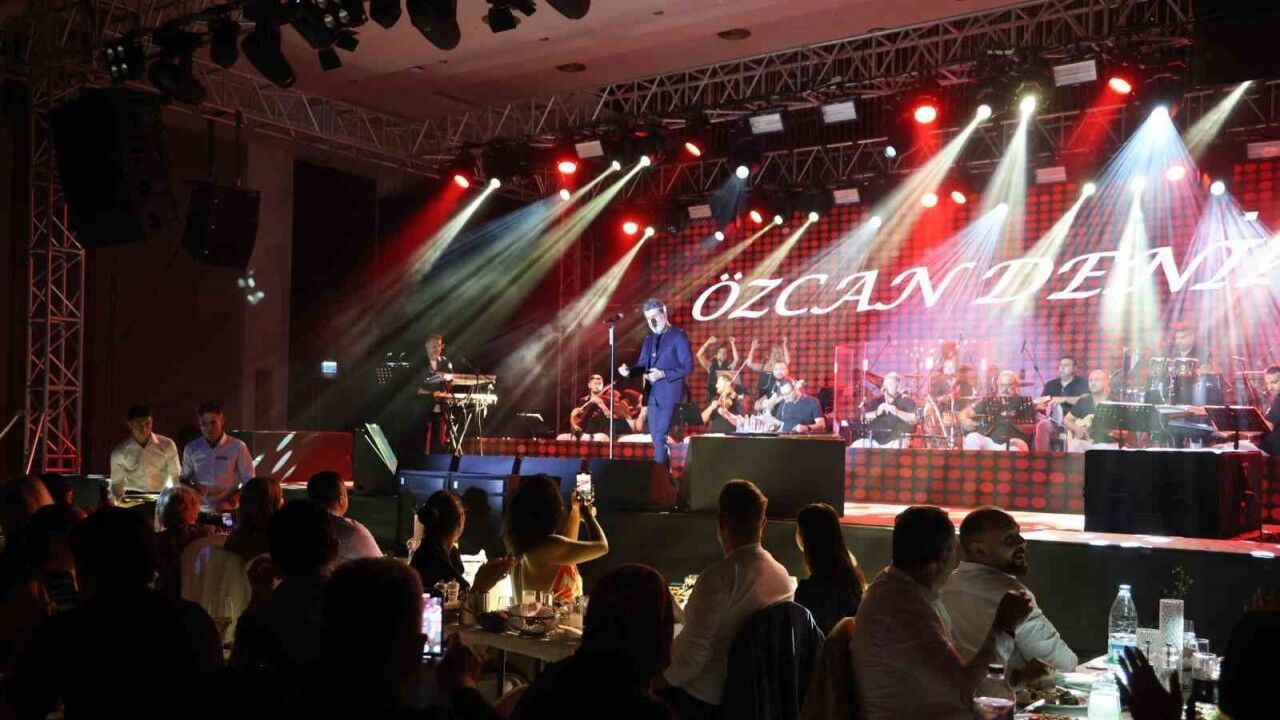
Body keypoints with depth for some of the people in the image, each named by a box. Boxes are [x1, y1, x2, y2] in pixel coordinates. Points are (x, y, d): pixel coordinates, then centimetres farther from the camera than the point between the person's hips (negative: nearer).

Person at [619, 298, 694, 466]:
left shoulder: (679, 336, -7)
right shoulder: (649, 339, 15)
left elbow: (688, 367, -12)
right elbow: (642, 364, 13)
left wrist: (663, 374, -22)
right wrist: (629, 370, -9)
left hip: (669, 394, -7)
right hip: (652, 394, 7)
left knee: (660, 437, -12)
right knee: (655, 436, 11)